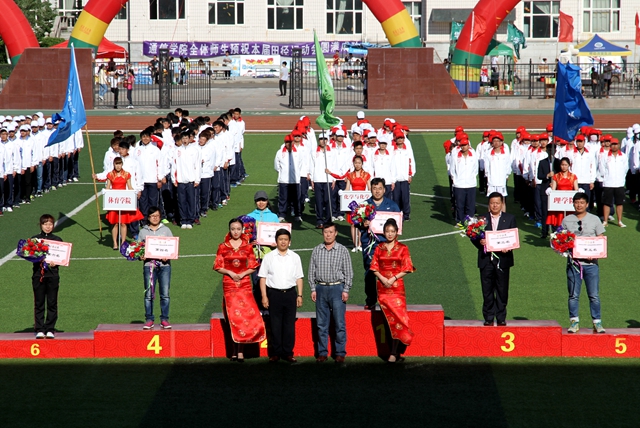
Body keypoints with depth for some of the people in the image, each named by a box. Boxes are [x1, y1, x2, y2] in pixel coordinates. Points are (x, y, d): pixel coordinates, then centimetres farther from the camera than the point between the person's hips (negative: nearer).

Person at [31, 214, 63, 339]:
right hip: (38, 274, 0)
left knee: (52, 303, 1)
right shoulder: (34, 239, 7)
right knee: (39, 303, 1)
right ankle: (39, 329, 5)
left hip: (52, 274, 0)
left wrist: (56, 263, -12)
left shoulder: (57, 240, 7)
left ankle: (50, 329, 7)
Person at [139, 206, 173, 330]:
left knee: (165, 294, -2)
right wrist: (140, 256, -10)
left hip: (164, 265, 0)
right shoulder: (143, 232, 10)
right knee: (149, 294, -3)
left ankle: (164, 319, 5)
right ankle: (149, 319, 4)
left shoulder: (166, 230, 10)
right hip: (149, 265, 0)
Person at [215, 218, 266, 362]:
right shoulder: (223, 247, 6)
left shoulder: (248, 247, 7)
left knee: (245, 314, -10)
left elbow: (253, 266, 8)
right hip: (229, 284, 0)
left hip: (245, 284, 0)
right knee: (233, 317, -3)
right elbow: (218, 266, 5)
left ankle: (240, 350, -9)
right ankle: (236, 350, 2)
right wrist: (230, 273, -10)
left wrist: (242, 274, -9)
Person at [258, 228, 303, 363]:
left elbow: (299, 278, 13)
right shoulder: (269, 257, 5)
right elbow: (263, 277, 4)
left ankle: (288, 353, 8)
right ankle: (275, 353, 6)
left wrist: (299, 295, 6)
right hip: (274, 293, -1)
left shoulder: (295, 257, 10)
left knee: (289, 324, 2)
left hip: (290, 293, 2)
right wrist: (264, 296, -3)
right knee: (275, 325, 0)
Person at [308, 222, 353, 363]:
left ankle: (340, 353, 3)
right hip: (321, 289, 3)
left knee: (340, 323, -3)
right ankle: (322, 352, 12)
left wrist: (346, 290, -4)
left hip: (337, 288, -3)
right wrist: (313, 289, 4)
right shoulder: (317, 250, 8)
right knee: (321, 323, 5)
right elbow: (312, 271, 10)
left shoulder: (342, 250, 1)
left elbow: (348, 272, 2)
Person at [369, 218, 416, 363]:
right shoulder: (379, 249, 9)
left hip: (397, 287, -2)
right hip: (382, 287, 2)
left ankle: (394, 353, -9)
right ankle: (395, 352, 6)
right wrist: (382, 278, -10)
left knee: (396, 318, -8)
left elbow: (406, 269, 0)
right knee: (390, 319, 3)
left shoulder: (402, 249, 3)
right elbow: (374, 268, 8)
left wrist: (394, 278, -13)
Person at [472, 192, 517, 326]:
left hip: (503, 259, 0)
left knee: (502, 290, 3)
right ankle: (488, 318, 10)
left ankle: (501, 318, 11)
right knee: (487, 291, 3)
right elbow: (474, 237, 5)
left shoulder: (510, 219, 8)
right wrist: (479, 242, -17)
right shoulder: (482, 219, 7)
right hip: (486, 259, 0)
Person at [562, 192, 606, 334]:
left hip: (591, 262, -1)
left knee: (594, 295, -1)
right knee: (573, 295, 3)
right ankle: (574, 322, 10)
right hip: (573, 262, 1)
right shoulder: (567, 220, 8)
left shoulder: (595, 220, 6)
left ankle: (597, 322, 6)